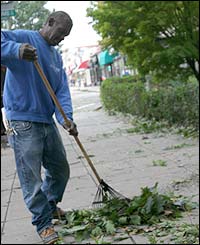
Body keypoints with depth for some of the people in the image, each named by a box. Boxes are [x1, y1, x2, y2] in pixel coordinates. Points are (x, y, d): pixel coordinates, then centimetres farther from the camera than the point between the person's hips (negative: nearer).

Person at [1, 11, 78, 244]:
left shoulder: (56, 56, 14)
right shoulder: (23, 37, -6)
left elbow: (62, 91, 4)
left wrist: (66, 118, -13)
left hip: (48, 121, 8)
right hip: (23, 122, -8)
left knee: (60, 170, 19)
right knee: (31, 178, -3)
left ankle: (50, 205, 41)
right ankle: (43, 223, 11)